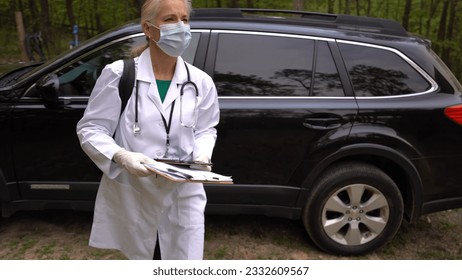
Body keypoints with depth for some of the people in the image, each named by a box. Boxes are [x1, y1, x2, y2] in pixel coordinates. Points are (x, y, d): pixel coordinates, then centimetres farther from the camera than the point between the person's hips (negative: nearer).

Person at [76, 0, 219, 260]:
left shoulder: (200, 82, -2)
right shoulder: (118, 74, -12)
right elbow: (90, 129, -5)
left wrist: (202, 154, -9)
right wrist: (121, 157, -22)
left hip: (183, 195, 2)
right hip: (131, 195, -1)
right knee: (139, 257, 20)